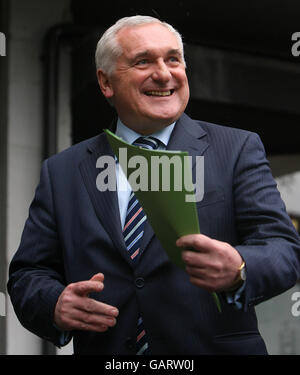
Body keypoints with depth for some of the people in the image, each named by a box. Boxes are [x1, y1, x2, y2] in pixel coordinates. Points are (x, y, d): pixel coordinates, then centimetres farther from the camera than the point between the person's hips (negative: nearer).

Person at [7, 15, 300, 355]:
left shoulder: (238, 151, -1)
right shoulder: (61, 173, 5)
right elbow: (27, 274, 5)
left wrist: (238, 270, -32)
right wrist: (55, 305, -17)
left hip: (215, 348, -1)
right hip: (102, 354, 2)